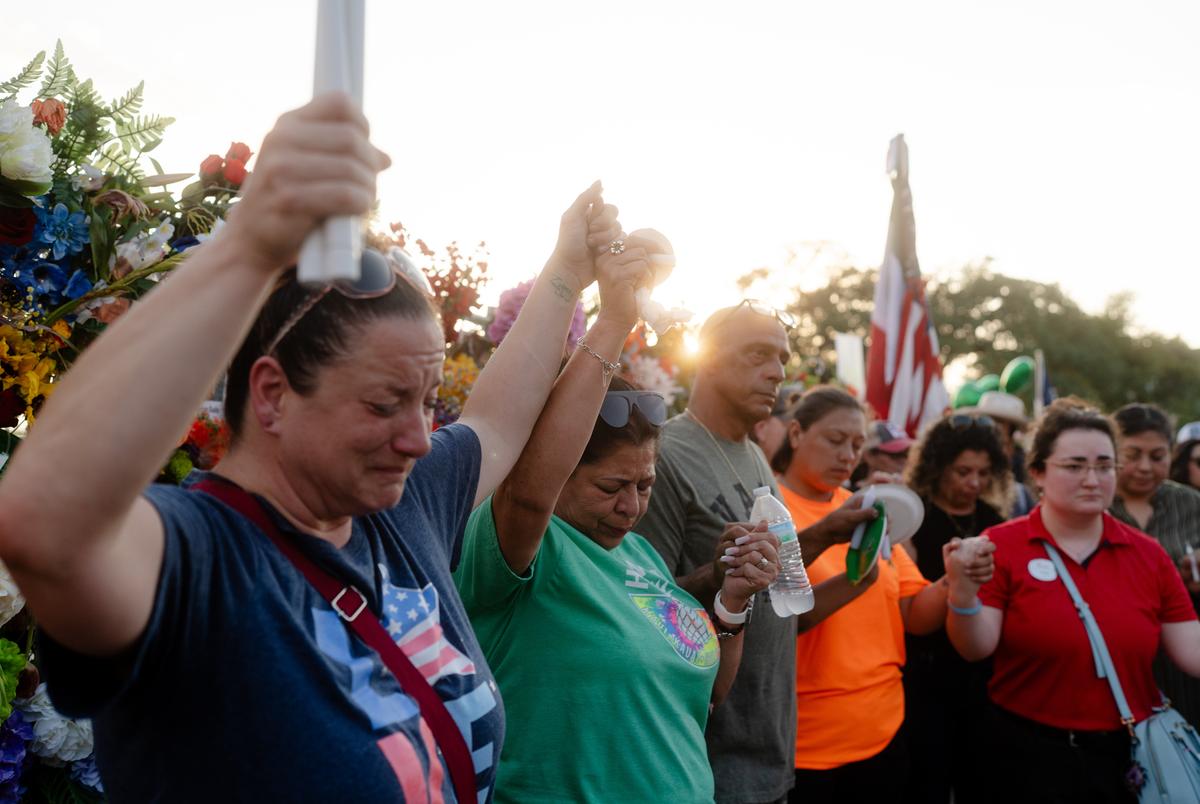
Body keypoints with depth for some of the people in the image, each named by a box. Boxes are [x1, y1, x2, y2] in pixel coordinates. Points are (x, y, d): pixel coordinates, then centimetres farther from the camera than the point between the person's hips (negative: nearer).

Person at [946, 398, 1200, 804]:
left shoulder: (1149, 555, 3)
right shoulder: (1002, 545, -7)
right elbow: (977, 649, -13)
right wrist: (963, 594, -31)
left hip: (1129, 753, 4)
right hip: (1028, 756, -3)